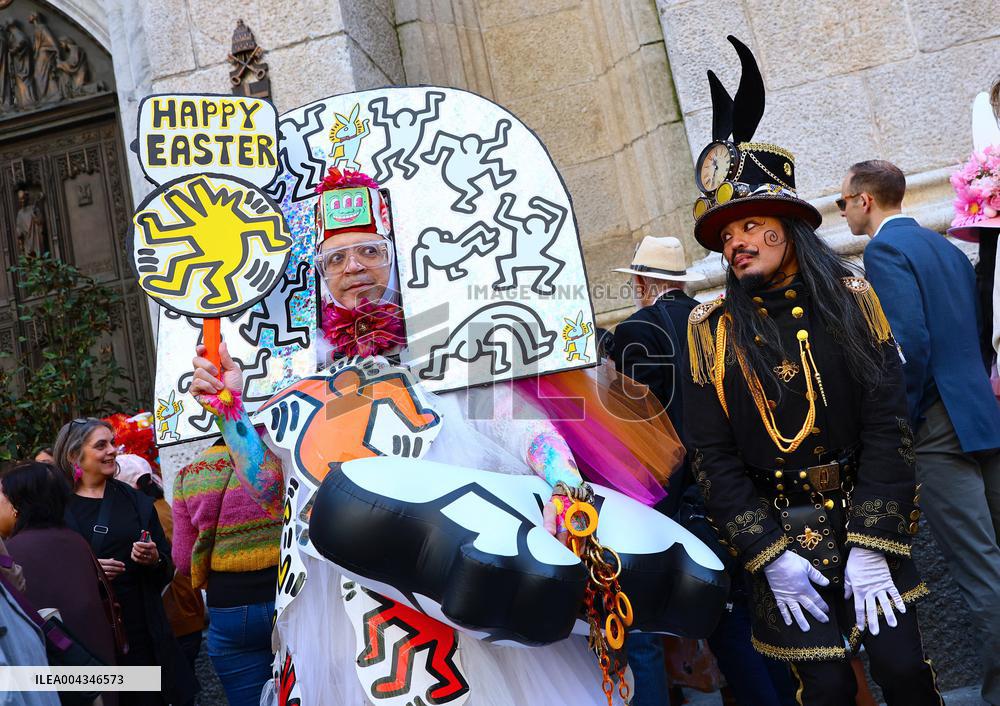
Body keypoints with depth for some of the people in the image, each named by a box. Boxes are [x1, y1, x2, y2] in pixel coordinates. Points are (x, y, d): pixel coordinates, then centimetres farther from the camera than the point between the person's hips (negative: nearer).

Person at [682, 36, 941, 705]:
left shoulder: (851, 299, -3)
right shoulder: (713, 329, -3)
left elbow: (888, 424, -7)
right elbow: (713, 454, -4)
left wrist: (872, 544, -13)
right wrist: (767, 552, -12)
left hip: (869, 522, 1)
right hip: (779, 532, 0)